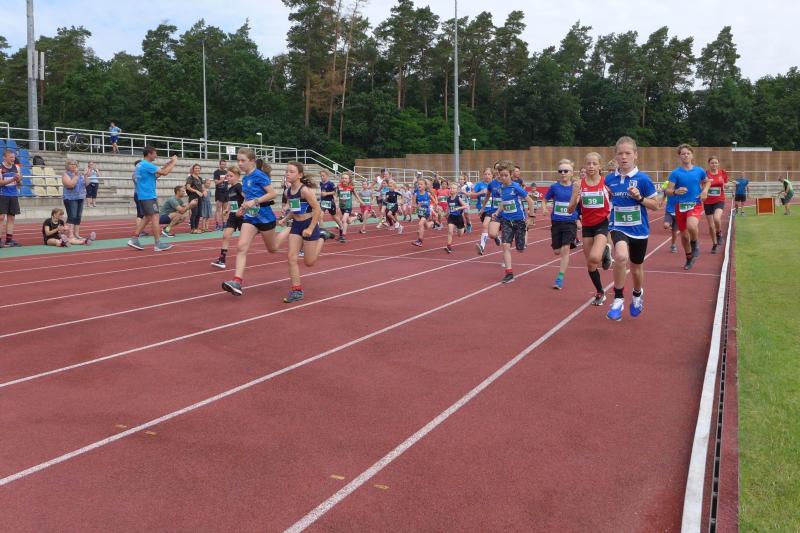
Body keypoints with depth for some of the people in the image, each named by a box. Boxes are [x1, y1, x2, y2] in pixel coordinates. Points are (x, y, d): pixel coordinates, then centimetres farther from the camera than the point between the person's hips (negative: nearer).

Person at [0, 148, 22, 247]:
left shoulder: (16, 168, 9)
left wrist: (19, 180, -11)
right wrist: (12, 179, -24)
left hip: (13, 195, 5)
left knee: (11, 217, 5)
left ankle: (9, 239, 9)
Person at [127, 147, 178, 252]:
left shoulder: (140, 165, 15)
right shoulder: (147, 165, -16)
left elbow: (156, 175, 17)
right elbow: (164, 172, -19)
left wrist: (168, 164, 11)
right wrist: (174, 162, -7)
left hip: (142, 196, 10)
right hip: (149, 196, -10)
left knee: (147, 217, 15)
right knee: (155, 217, -7)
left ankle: (134, 239, 12)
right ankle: (158, 244, -6)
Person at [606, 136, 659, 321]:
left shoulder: (643, 179, -10)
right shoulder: (609, 179, -2)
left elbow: (655, 205, -4)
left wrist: (639, 198, -21)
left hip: (639, 230, 0)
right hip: (618, 227, 0)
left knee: (636, 269, 17)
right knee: (621, 256, -32)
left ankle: (637, 295, 51)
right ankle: (618, 299, -16)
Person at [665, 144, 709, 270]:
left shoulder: (699, 171, 2)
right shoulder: (675, 173, -4)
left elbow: (707, 181, 22)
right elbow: (668, 191, -8)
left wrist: (705, 190, 2)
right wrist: (675, 192, -30)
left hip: (695, 205, -1)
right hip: (680, 206, 1)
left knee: (691, 226, -31)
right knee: (684, 235, 10)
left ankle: (695, 246, 1)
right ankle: (689, 258, 32)